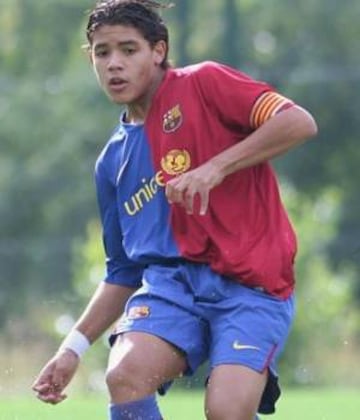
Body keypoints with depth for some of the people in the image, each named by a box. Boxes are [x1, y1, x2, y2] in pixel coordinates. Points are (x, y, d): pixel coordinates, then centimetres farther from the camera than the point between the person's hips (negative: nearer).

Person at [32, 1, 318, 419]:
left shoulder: (201, 85, 3)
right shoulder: (113, 161, 19)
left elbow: (299, 122, -11)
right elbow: (124, 271, 25)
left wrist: (215, 168, -18)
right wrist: (74, 346, 15)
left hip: (252, 287, -5)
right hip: (172, 278, 5)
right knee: (125, 376, -27)